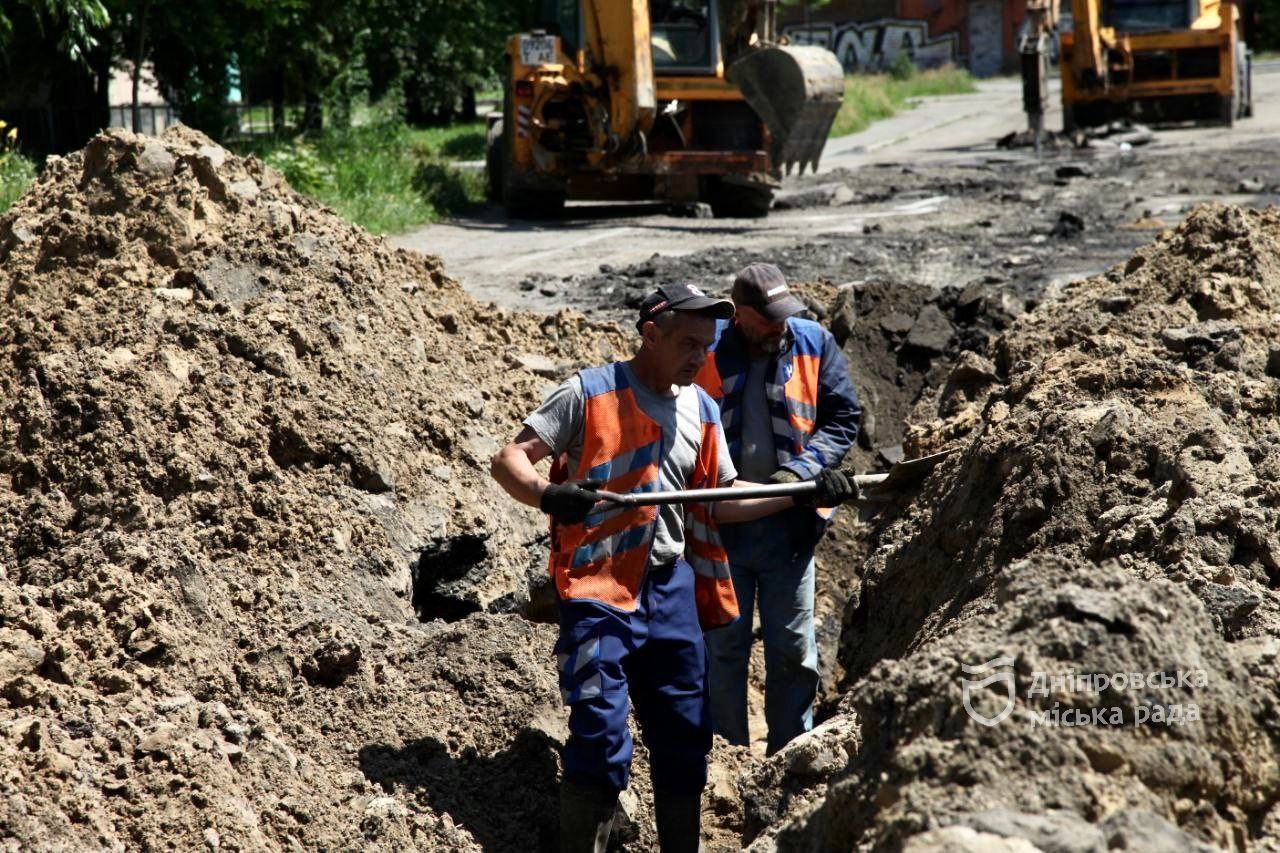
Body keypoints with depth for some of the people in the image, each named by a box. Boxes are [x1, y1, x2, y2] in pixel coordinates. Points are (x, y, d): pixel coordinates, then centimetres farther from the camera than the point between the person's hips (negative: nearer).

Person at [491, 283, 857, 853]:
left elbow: (722, 501, 17)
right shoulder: (589, 392, -5)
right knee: (600, 737, -12)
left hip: (672, 588, 6)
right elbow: (509, 460, -9)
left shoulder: (701, 409, 14)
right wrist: (547, 495, -31)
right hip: (598, 589, -6)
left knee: (685, 733, 12)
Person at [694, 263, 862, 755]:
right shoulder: (704, 349, -3)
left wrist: (799, 470, -14)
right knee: (722, 646, 9)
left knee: (793, 650, 7)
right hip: (720, 523, 0)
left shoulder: (814, 345, 1)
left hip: (788, 523, 1)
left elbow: (843, 418, 1)